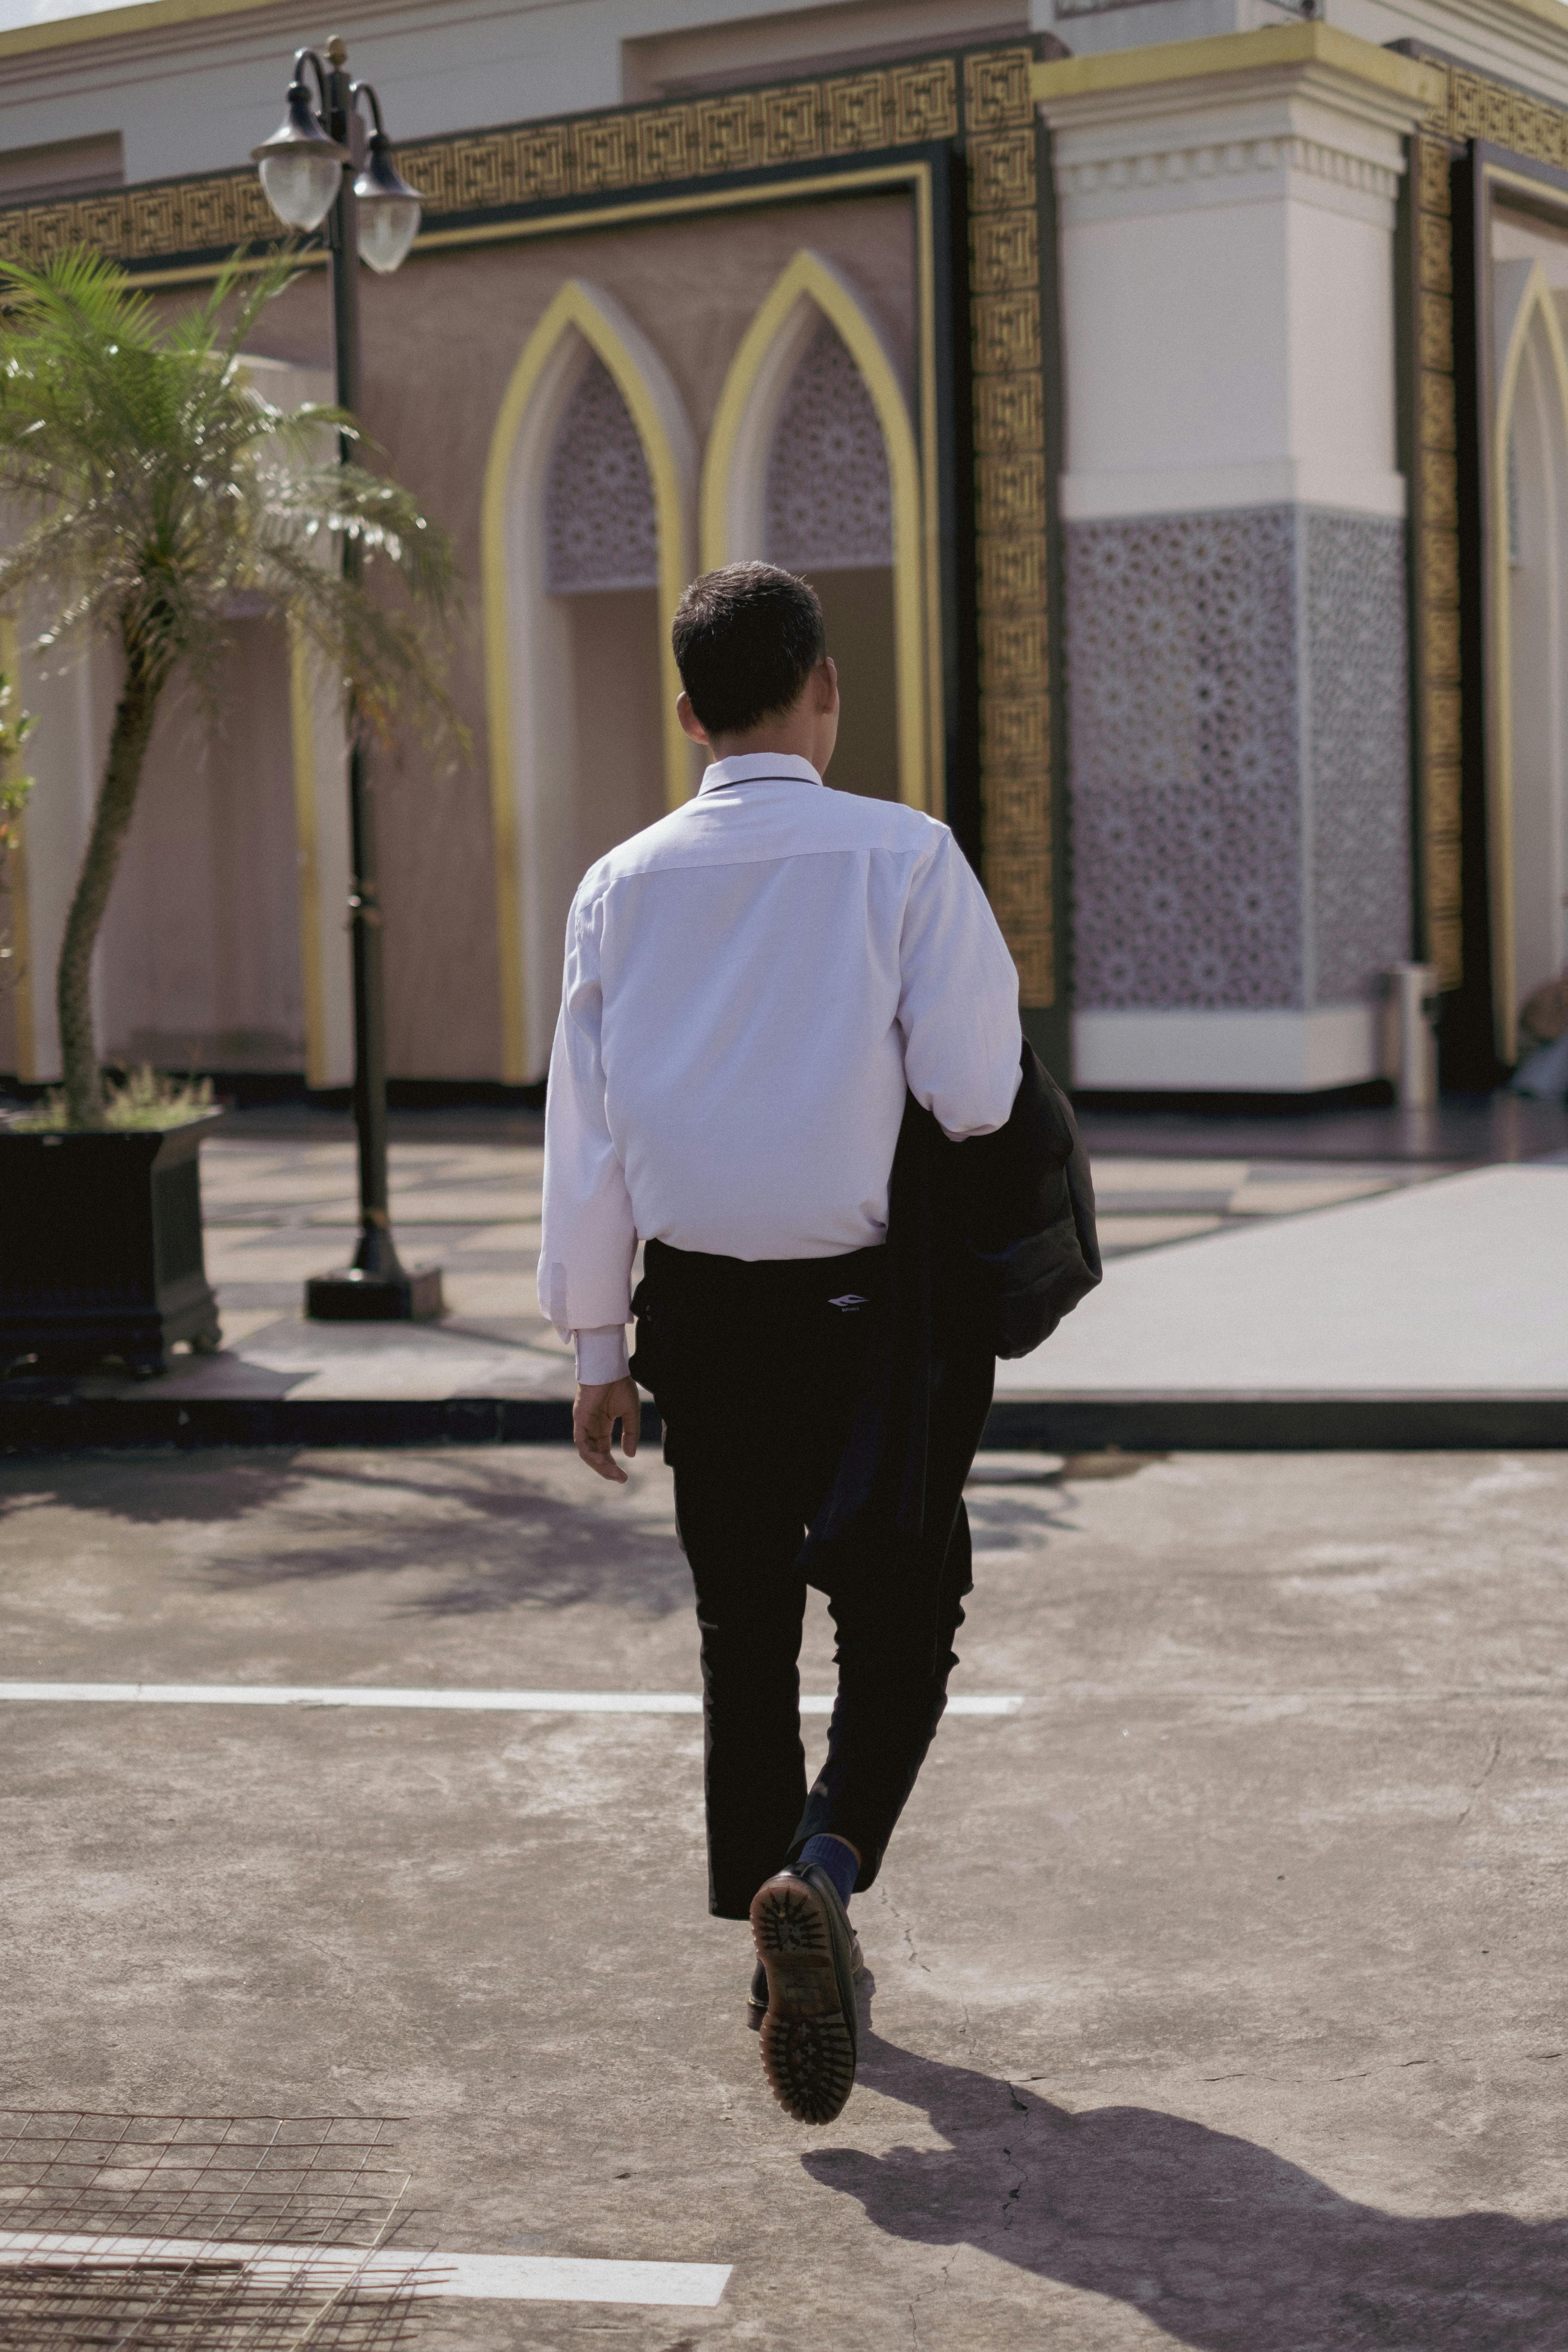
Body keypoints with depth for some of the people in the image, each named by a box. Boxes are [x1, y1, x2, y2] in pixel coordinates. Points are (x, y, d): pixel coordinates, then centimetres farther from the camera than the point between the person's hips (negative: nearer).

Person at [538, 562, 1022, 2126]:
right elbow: (977, 1090, -14)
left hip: (703, 1310, 3)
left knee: (742, 1634, 16)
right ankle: (822, 1873, -16)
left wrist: (595, 1347, 9)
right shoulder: (905, 857, -9)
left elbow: (584, 1135, 2)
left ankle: (789, 1965, 25)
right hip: (876, 1306, -3)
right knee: (899, 1625, 10)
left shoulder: (623, 887, 1)